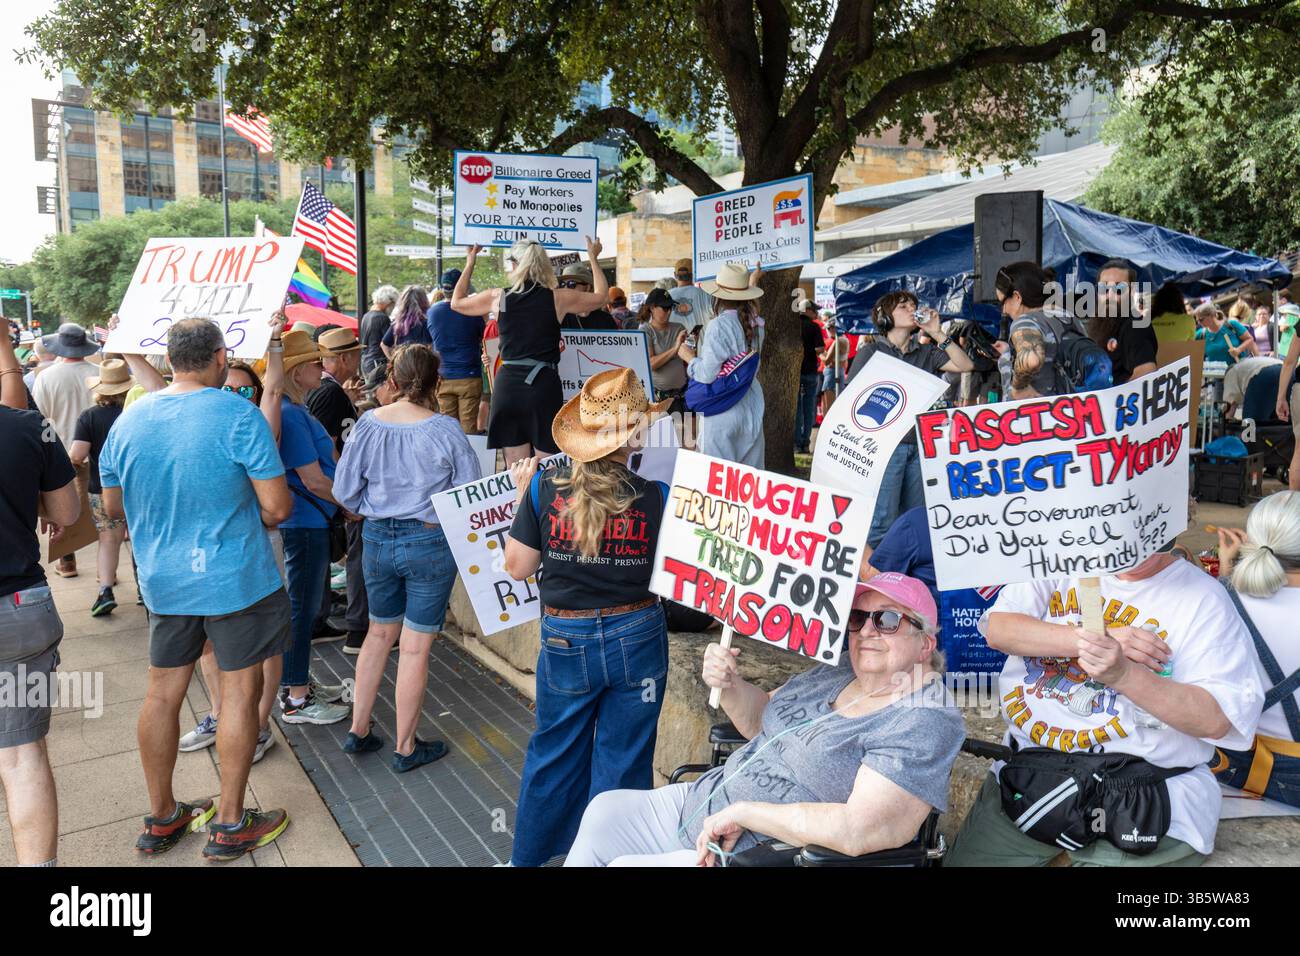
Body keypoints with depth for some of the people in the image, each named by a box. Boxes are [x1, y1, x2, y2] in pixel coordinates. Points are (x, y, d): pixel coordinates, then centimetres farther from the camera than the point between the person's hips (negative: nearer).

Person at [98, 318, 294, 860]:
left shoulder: (128, 420, 1)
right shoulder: (238, 416, -16)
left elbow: (113, 507, 12)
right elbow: (277, 508, -17)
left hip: (163, 581, 6)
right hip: (235, 577, -5)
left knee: (163, 693, 15)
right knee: (240, 691, 6)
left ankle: (161, 819, 29)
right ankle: (229, 826, 16)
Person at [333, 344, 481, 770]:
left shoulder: (368, 424, -5)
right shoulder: (445, 430, -14)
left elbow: (344, 490, 0)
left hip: (378, 539, 4)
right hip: (431, 542, -4)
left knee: (380, 632, 22)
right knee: (416, 646, 5)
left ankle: (359, 730, 31)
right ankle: (405, 747, 18)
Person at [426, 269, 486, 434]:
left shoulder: (432, 311, 2)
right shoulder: (472, 311, -7)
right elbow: (482, 337, 7)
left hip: (443, 377, 3)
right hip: (469, 377, -3)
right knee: (468, 428, 0)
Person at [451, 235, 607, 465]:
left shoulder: (497, 297, 2)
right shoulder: (558, 298, -1)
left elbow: (457, 302, 21)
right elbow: (600, 296, 16)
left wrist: (470, 263, 30)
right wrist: (593, 257, 29)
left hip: (507, 385, 2)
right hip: (544, 385, -2)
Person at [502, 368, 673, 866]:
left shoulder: (544, 489, -12)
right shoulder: (658, 497, -14)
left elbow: (517, 567, -3)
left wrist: (522, 497, 8)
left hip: (566, 641, 2)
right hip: (637, 638, -1)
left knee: (553, 753, 21)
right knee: (622, 762, 14)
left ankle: (530, 854, 39)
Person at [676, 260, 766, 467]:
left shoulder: (720, 325, -15)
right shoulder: (755, 322, 3)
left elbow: (707, 374, -18)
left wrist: (689, 357, 4)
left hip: (722, 411, -6)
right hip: (752, 409, 7)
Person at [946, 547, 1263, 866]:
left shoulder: (1203, 597, -3)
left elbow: (1216, 720, -11)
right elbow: (997, 630, -6)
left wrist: (1123, 674, -26)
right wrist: (1089, 638, -18)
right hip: (1029, 768, 3)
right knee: (965, 859, 0)